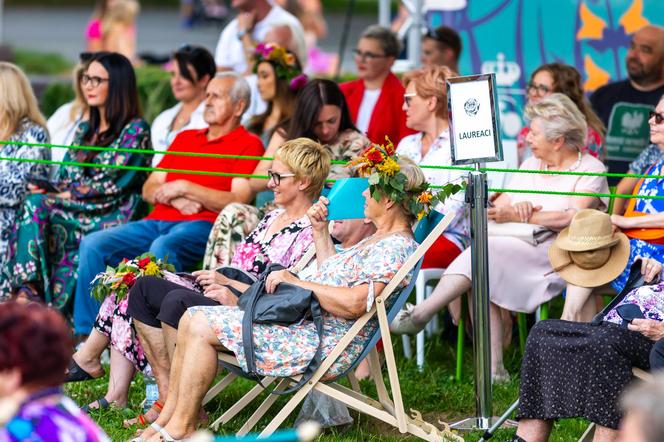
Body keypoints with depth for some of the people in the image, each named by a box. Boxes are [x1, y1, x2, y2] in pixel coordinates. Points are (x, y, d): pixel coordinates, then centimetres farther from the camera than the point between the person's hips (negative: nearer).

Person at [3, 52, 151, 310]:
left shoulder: (135, 131, -2)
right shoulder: (85, 130, 23)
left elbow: (113, 184, -11)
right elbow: (65, 177, 19)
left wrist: (66, 195, -12)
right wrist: (51, 189, -4)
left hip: (110, 219, -6)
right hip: (77, 212, 6)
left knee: (36, 206, -27)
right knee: (33, 204, -25)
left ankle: (28, 292, -31)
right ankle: (27, 292, -35)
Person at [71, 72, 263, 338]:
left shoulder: (248, 144, 6)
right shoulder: (185, 138, 27)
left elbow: (238, 202, -8)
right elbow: (149, 190, 21)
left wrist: (184, 188, -7)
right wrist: (174, 198, -2)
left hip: (201, 226, -7)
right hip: (157, 222, 7)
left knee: (162, 248, -40)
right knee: (93, 244, -14)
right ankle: (86, 334, -15)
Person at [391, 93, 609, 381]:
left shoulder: (590, 169, 0)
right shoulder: (531, 166, 21)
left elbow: (575, 218, -15)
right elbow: (497, 209, 13)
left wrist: (520, 216, -19)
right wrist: (519, 206, -10)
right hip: (515, 252, 7)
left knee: (487, 249, -29)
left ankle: (420, 315, -30)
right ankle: (493, 369, -26)